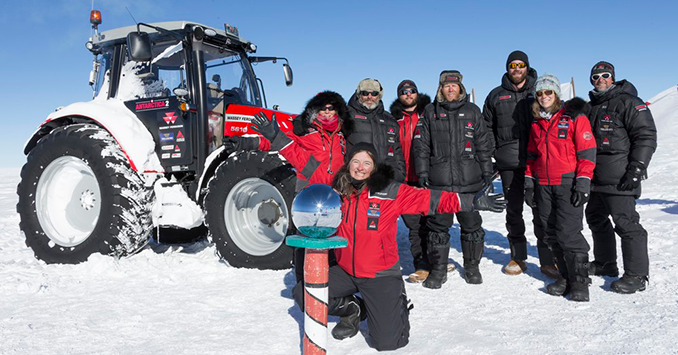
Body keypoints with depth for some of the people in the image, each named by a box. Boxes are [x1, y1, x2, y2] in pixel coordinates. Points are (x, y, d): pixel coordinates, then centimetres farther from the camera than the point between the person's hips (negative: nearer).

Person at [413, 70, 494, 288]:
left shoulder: (472, 111, 11)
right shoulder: (430, 112, 9)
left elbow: (483, 144, 13)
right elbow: (421, 145, 6)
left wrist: (487, 172, 9)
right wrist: (422, 173, -2)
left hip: (469, 181, 1)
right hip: (438, 182, 0)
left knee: (471, 225, 7)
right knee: (438, 227, 3)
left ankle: (472, 266, 24)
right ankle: (438, 269, 15)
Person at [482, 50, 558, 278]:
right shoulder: (496, 96, 12)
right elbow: (487, 129, 15)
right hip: (509, 163, 1)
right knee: (513, 210, 7)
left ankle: (547, 260, 7)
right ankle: (518, 258, 18)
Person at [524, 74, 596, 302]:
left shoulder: (574, 117, -3)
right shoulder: (536, 123, 14)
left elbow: (587, 152, -6)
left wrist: (583, 183, -13)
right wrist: (529, 182, 12)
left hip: (568, 183, -6)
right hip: (543, 185, 6)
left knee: (568, 232, -10)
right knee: (552, 234, 7)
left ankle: (580, 281, 3)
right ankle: (566, 277, 18)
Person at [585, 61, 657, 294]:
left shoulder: (627, 102, -6)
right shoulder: (592, 106, 18)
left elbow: (646, 136, -12)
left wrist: (636, 170, -18)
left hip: (619, 178, -9)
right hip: (596, 178, 9)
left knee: (626, 223, -8)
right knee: (596, 218, 16)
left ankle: (637, 275, 1)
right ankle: (605, 263, 32)